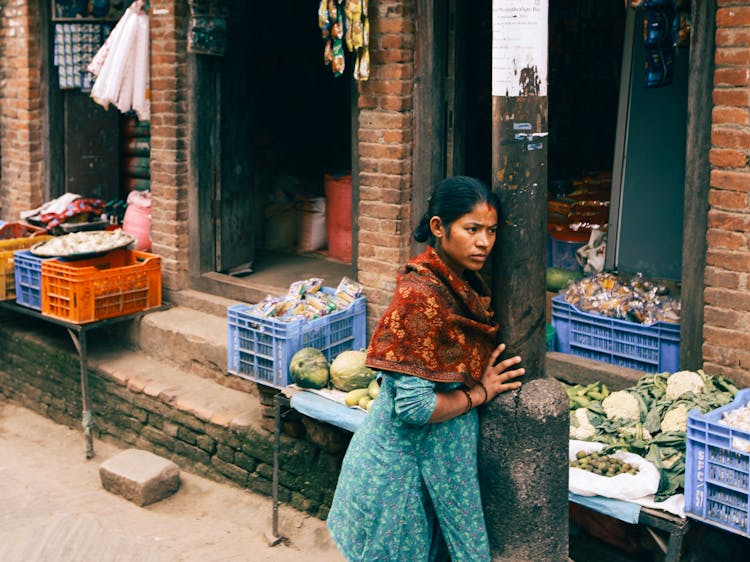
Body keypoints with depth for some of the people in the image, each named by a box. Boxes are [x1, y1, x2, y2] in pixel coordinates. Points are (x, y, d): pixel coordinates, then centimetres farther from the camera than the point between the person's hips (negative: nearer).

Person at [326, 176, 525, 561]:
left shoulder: (464, 283, 2)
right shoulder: (421, 295, -24)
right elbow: (414, 407, -25)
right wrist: (479, 392, -14)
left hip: (441, 453, 8)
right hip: (405, 461, -8)